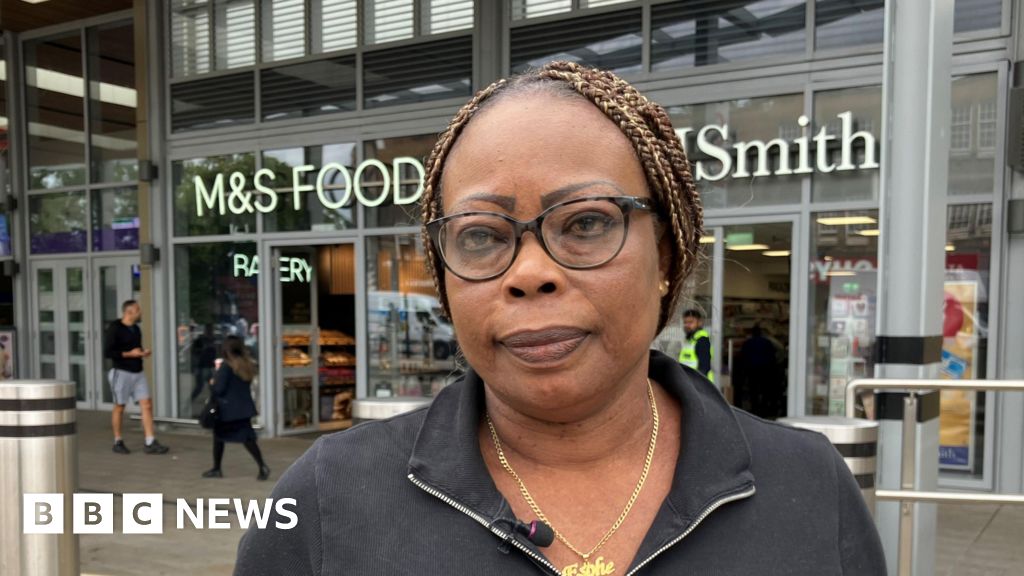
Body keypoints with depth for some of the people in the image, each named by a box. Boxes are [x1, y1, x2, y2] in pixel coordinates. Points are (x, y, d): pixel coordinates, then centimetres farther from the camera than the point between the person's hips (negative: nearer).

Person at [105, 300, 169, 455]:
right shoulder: (115, 328, -9)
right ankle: (118, 442, 18)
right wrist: (129, 354, -18)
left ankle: (150, 443, -2)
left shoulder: (136, 329, 13)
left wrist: (144, 352, 5)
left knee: (147, 404, -2)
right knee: (119, 407, 4)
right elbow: (109, 352, -15)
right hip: (122, 372, -6)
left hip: (138, 372, 7)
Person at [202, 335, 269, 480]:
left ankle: (216, 469, 24)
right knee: (248, 438, 4)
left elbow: (220, 388, -17)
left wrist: (213, 384, 6)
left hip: (227, 408, -5)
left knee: (218, 437, 14)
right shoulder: (247, 365, 6)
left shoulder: (226, 366, -15)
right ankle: (262, 466, -12)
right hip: (244, 408, 6)